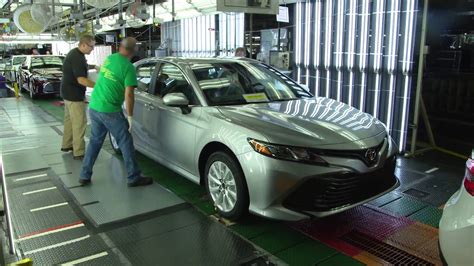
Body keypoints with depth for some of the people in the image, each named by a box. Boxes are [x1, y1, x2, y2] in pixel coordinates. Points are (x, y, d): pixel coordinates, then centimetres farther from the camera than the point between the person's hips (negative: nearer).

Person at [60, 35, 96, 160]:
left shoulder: (75, 53, 9)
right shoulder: (77, 58, -22)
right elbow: (81, 80, -28)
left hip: (69, 93, 11)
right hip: (74, 95, -11)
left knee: (69, 119, 20)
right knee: (80, 123, -8)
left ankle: (67, 145, 32)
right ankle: (79, 152, -5)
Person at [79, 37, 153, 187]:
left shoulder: (108, 58, 8)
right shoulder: (128, 67, -13)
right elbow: (128, 94, -16)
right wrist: (130, 116, -8)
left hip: (93, 107, 7)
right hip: (110, 111, -7)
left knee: (95, 141, 19)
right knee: (125, 142, 4)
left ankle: (84, 176, 23)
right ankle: (134, 178, 11)